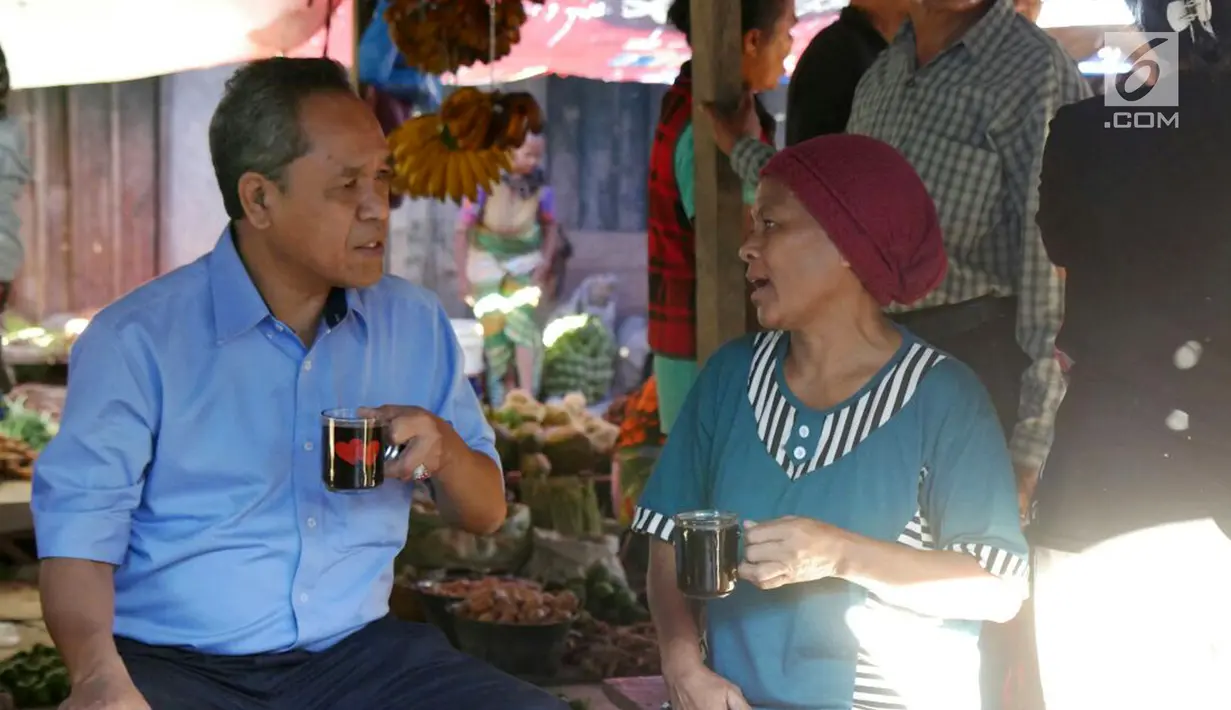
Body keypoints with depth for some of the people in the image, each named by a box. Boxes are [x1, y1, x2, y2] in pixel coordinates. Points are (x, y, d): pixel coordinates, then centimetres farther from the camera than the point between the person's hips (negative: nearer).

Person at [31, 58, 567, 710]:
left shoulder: (414, 324, 8)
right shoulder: (137, 339, -5)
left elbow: (486, 512, 16)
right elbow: (80, 526, -11)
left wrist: (445, 450, -8)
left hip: (354, 653, 4)